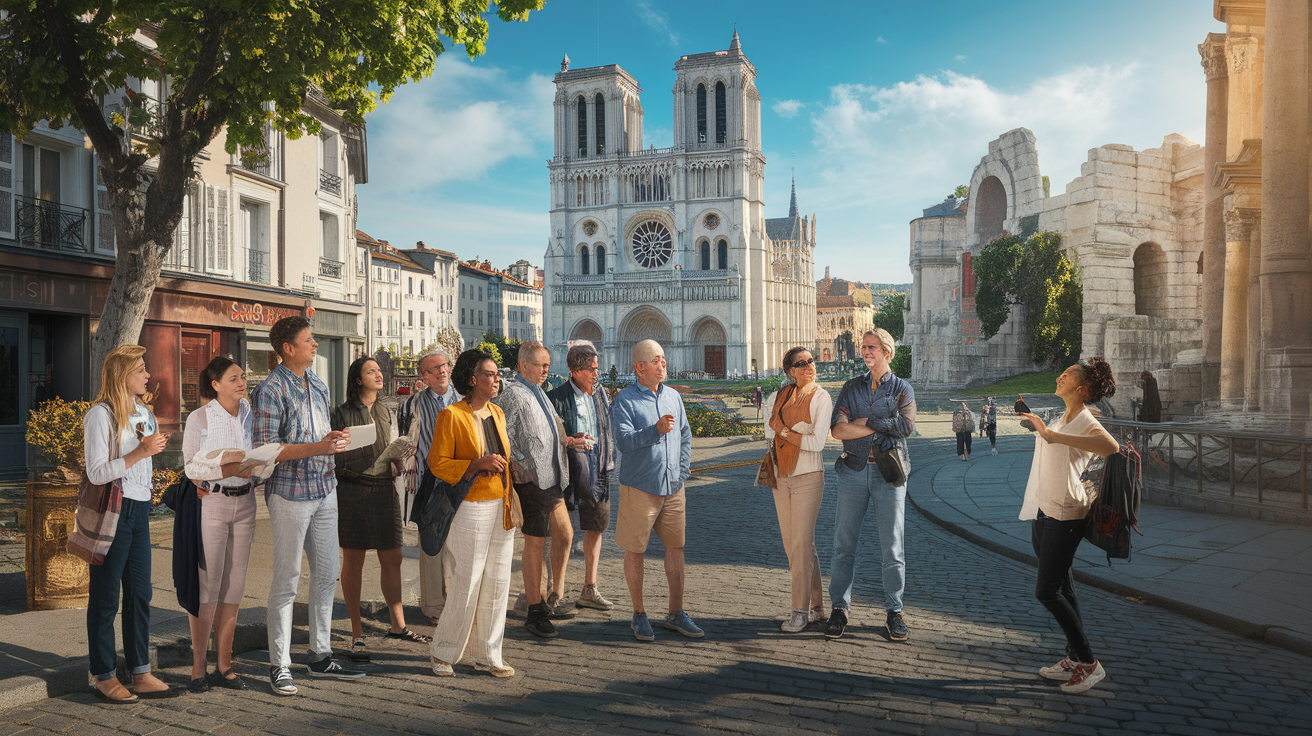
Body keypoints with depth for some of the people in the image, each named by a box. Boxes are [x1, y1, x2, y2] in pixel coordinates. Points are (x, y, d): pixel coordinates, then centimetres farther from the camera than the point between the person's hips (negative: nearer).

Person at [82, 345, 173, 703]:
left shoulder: (143, 412, 14)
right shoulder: (100, 415, -11)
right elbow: (96, 473, -17)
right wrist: (142, 451, -22)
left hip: (139, 509, 8)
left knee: (140, 593, 9)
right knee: (105, 597, 3)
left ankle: (141, 674, 16)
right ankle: (105, 677, 13)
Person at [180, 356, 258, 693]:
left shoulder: (251, 415, 7)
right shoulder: (199, 418, -4)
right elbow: (189, 465, -5)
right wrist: (222, 470, -19)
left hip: (244, 503, 4)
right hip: (210, 504, -4)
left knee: (234, 586, 6)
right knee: (207, 584, -4)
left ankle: (224, 665, 14)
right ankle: (198, 667, 8)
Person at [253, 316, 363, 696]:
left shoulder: (319, 386, 14)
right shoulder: (271, 389, -10)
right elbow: (266, 449, -15)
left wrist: (335, 438, 0)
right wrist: (318, 447, -21)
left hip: (324, 490, 7)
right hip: (291, 493, -7)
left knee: (328, 572, 11)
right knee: (286, 579, 0)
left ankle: (320, 656, 22)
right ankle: (279, 665, 11)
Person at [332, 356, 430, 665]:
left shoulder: (386, 412, 14)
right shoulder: (343, 413, -3)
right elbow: (335, 457, -7)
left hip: (385, 490, 5)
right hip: (353, 491, -5)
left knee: (392, 559, 6)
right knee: (353, 562, 3)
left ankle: (398, 625, 20)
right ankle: (357, 635, 12)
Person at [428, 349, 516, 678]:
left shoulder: (497, 413, 13)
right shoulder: (452, 415, -8)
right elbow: (437, 464, -10)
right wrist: (479, 464, -20)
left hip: (502, 508, 7)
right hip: (472, 508, -7)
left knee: (497, 584, 9)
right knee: (466, 584, -2)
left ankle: (487, 656, 21)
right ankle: (444, 653, 17)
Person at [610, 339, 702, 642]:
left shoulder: (673, 396, 11)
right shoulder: (625, 400, -8)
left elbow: (685, 436, 17)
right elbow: (624, 441, -19)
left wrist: (681, 473, 9)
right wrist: (656, 430, -31)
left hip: (672, 486, 5)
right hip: (639, 487, -5)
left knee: (676, 548, 8)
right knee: (634, 550, 3)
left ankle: (676, 613, 20)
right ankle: (639, 615, 17)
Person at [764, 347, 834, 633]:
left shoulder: (821, 397, -7)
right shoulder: (778, 397, 9)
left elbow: (818, 442, -15)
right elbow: (770, 435, 9)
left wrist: (784, 432, -9)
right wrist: (801, 433, -2)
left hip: (808, 476, -6)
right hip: (781, 477, 6)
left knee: (801, 544, -8)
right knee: (792, 544, 8)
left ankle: (801, 610, 3)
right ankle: (816, 607, 19)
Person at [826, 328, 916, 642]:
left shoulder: (901, 388, 7)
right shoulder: (852, 387, 10)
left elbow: (907, 426, -11)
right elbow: (838, 429, -4)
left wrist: (865, 421, -9)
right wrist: (884, 425, -8)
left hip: (888, 473, -1)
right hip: (853, 471, 2)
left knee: (892, 546, 2)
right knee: (844, 543, 3)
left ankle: (894, 611, 15)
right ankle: (840, 608, 13)